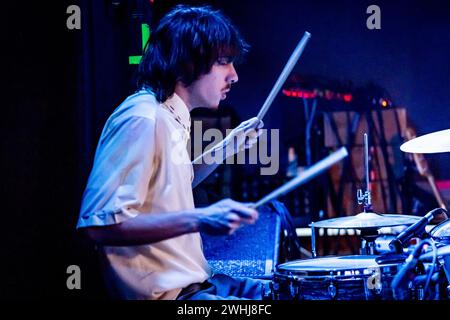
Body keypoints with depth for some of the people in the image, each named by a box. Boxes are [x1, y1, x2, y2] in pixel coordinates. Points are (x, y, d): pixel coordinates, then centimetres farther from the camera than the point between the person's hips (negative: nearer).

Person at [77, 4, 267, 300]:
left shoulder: (172, 117, 10)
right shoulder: (142, 119, -20)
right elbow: (99, 224, -27)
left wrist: (228, 148, 14)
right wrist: (198, 219, -32)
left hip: (190, 281, 10)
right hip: (165, 294, -10)